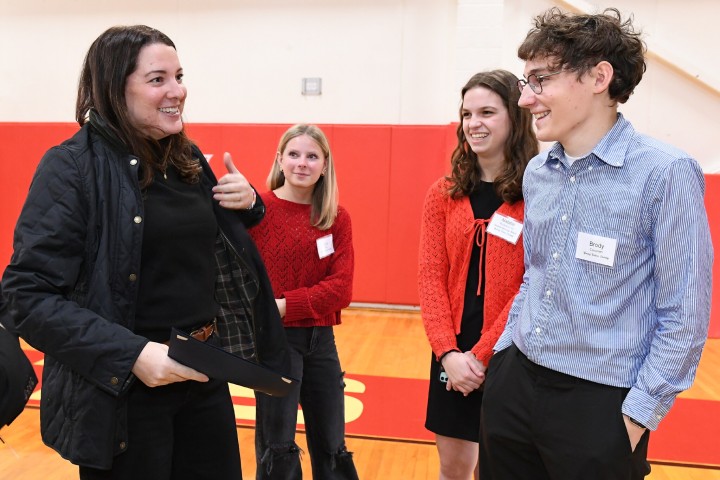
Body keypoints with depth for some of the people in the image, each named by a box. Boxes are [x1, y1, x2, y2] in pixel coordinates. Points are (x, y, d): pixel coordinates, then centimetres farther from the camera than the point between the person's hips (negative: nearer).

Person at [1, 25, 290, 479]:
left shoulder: (188, 159, 6)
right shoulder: (72, 165, -12)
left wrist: (247, 206, -2)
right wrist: (128, 355, -25)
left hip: (203, 374, 6)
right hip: (122, 390, -6)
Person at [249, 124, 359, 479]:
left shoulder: (337, 218, 1)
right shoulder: (258, 209, -8)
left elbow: (341, 288, -8)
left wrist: (286, 305, -17)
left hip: (320, 339, 4)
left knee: (331, 446, 18)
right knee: (277, 448, 10)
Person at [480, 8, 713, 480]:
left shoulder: (665, 173, -14)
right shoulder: (536, 172, 4)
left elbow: (685, 315, -11)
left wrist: (639, 414, -10)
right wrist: (504, 352, 9)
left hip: (600, 403, -5)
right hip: (513, 384, 6)